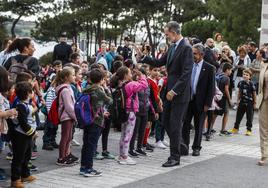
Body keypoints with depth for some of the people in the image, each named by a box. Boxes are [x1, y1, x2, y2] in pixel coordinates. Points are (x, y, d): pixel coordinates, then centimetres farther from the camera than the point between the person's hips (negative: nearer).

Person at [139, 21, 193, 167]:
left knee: (174, 125, -3)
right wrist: (143, 57, 8)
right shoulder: (172, 48, 13)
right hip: (170, 91, 8)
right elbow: (159, 62, 19)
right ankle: (180, 146, 27)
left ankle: (175, 157, 6)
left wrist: (174, 91, -20)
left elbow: (186, 73, -20)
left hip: (180, 94, -8)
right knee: (167, 122, 12)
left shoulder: (186, 48, -14)